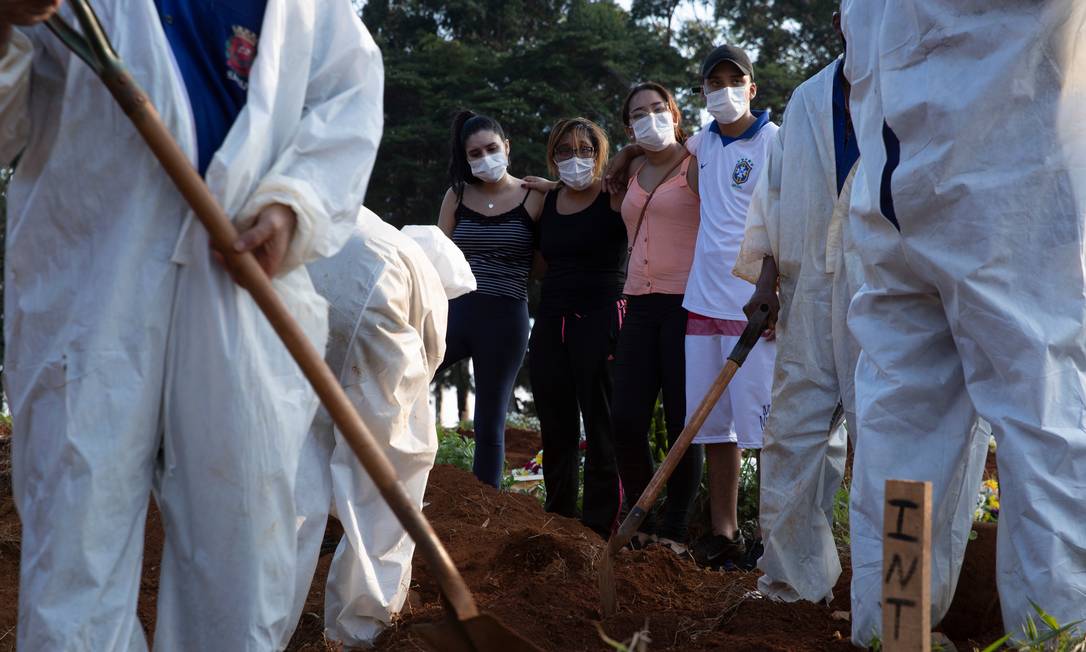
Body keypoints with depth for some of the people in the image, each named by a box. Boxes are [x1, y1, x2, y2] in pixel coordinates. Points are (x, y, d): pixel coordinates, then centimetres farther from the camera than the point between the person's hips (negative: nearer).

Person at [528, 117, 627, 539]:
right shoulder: (546, 201, 14)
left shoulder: (615, 199, -2)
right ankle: (558, 522, 21)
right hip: (550, 323, 6)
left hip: (599, 319, -6)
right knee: (555, 430, 11)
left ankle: (599, 527, 1)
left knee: (601, 428, -4)